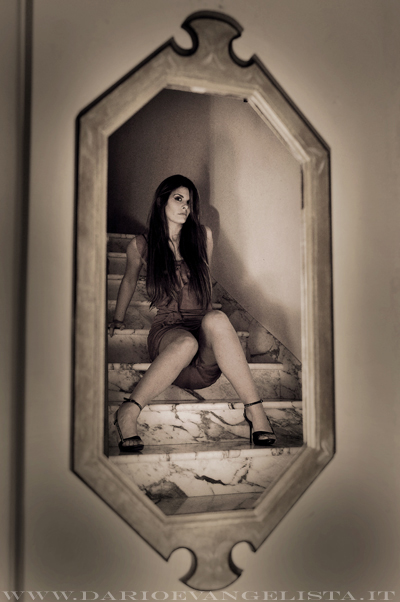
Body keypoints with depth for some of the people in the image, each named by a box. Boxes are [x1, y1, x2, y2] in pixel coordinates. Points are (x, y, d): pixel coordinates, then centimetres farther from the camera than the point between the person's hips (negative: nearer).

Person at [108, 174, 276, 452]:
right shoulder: (141, 245, 6)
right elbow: (129, 281, 24)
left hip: (204, 325, 1)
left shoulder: (203, 235, 8)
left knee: (217, 319, -38)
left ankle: (254, 407, -36)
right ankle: (129, 412, -30)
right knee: (186, 343, -40)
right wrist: (118, 319, 36)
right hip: (167, 330, -1)